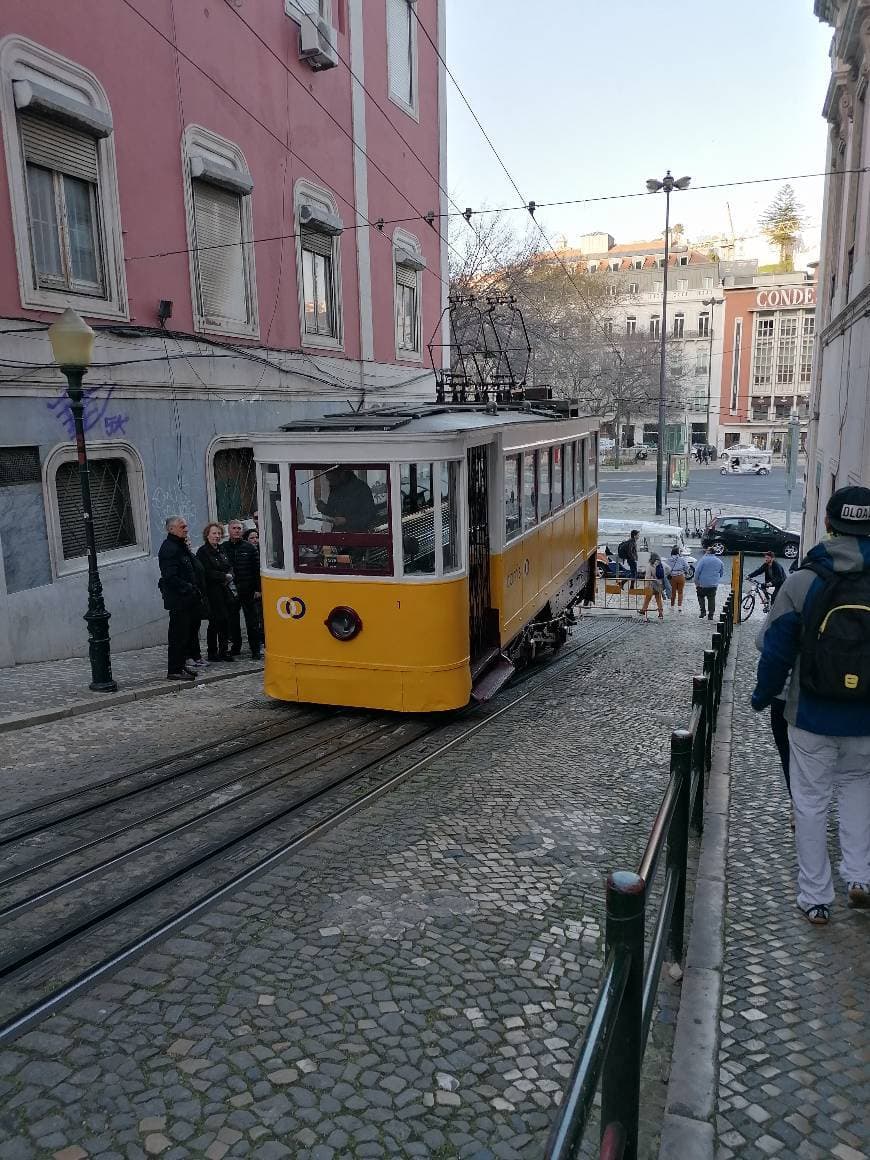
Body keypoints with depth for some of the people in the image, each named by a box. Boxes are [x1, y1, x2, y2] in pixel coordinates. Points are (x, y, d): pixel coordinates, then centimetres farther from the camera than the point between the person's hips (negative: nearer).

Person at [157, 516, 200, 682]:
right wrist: (189, 588, -20)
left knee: (185, 633, 15)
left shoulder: (182, 546, 17)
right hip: (177, 599, -10)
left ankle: (180, 666, 25)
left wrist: (194, 588, 13)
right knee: (178, 635, -6)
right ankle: (174, 671, 0)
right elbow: (170, 577, -23)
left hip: (186, 599, 10)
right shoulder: (169, 549, -15)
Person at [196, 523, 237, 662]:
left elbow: (229, 568, 19)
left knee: (225, 621, 7)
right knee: (215, 622, -4)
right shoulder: (203, 552, -7)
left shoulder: (221, 550, 16)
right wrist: (225, 576, -9)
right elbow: (207, 573, -15)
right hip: (213, 592, -7)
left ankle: (224, 650, 16)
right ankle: (212, 652, 6)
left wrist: (230, 578, -2)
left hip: (225, 592, 7)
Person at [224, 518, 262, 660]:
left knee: (252, 621, 1)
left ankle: (255, 649, 7)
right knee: (232, 620, 9)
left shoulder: (250, 548, 2)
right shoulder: (223, 548, 6)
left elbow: (257, 569, 0)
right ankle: (235, 646, 21)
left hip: (249, 591, -2)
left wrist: (258, 589, -5)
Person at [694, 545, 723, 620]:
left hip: (703, 583, -4)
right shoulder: (719, 561, 8)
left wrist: (696, 582, -4)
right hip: (714, 584, 4)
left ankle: (703, 611, 3)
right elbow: (721, 574, 18)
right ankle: (710, 615, 9)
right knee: (711, 599, 8)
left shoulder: (703, 559, -9)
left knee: (701, 597, 14)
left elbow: (697, 571, -12)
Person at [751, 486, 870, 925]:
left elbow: (776, 651, -8)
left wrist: (762, 697, 7)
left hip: (811, 716, -2)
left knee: (810, 800, 11)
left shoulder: (802, 581, -12)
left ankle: (815, 898, 18)